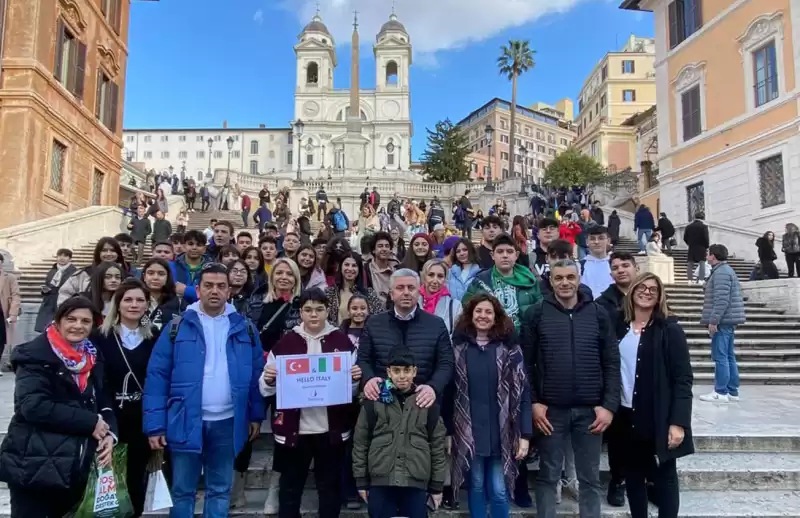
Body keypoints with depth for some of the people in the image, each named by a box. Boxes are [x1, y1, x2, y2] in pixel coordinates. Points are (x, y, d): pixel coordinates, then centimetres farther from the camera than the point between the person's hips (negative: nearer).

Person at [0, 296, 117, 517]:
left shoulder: (92, 358, 10)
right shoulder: (36, 356, -9)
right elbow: (34, 405, -21)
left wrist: (109, 432, -8)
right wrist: (90, 422, -20)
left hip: (75, 468, 6)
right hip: (34, 466, -6)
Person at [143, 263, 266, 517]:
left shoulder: (244, 328, 3)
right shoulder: (178, 326, -3)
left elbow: (256, 374, 7)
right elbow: (157, 375, -4)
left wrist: (256, 415, 4)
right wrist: (155, 424, -9)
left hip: (227, 422, 2)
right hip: (186, 421, -1)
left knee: (220, 490, 15)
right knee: (182, 491, 12)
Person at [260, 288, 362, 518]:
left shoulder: (342, 341, 1)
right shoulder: (286, 342, 1)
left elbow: (354, 387, 8)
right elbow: (267, 388, 6)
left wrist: (356, 379, -14)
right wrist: (269, 379, -15)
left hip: (331, 429, 0)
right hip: (293, 429, 0)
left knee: (330, 487, 13)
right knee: (290, 487, 12)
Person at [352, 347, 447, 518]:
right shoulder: (375, 401, 1)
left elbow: (437, 445, 7)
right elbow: (360, 442, 5)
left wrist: (437, 485, 6)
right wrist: (361, 481, 4)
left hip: (416, 482, 0)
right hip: (380, 481, 0)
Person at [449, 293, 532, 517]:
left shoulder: (509, 348, -2)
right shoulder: (459, 347, 1)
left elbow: (523, 392, -4)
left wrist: (525, 435, -8)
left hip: (501, 431, -1)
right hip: (469, 431, 1)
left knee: (499, 490, 4)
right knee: (476, 485, 11)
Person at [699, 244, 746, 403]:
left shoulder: (721, 272, -14)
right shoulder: (726, 270, 20)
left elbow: (722, 299, -22)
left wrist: (713, 320, -22)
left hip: (722, 321, -11)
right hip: (727, 320, 11)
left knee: (720, 357, -7)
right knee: (729, 356, 11)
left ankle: (721, 392, -4)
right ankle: (732, 391, 16)